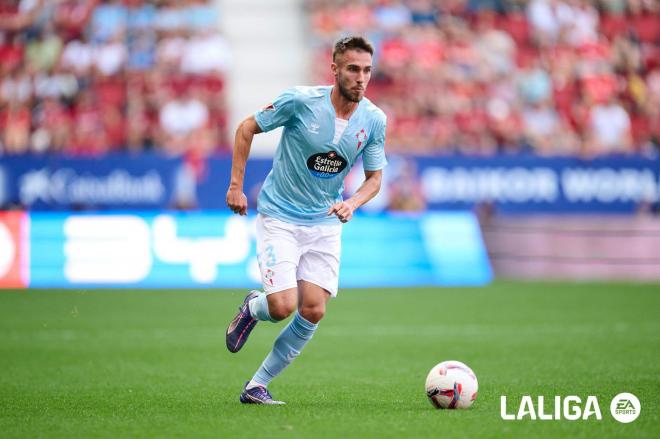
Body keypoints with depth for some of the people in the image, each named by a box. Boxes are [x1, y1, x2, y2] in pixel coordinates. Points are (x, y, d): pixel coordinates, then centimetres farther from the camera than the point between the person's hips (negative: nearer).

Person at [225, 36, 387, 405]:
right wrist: (236, 186, -6)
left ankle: (257, 386, 12)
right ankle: (252, 309, 22)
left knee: (313, 312, -4)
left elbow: (375, 177, 5)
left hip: (325, 224, 4)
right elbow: (247, 129, -3)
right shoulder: (301, 101, -16)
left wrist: (352, 203, -16)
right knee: (282, 307, -16)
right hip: (279, 218, -4)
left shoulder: (375, 120, -6)